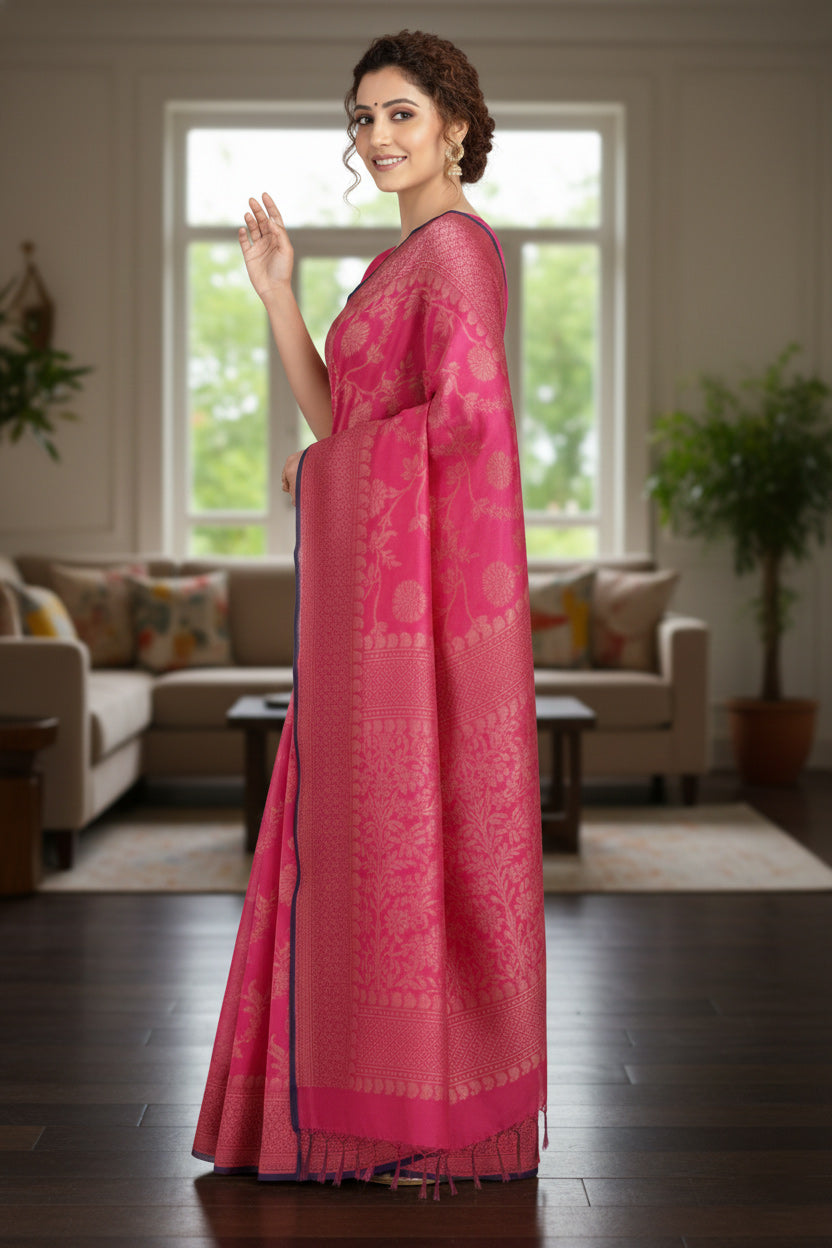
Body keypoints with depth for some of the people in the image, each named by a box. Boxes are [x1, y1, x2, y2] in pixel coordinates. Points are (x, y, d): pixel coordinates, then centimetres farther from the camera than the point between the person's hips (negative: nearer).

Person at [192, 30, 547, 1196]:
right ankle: (377, 1094, 24)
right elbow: (339, 420, 16)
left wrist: (334, 464, -8)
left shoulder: (456, 245, -10)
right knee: (370, 830, 13)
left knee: (423, 831, -3)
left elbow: (469, 413, -23)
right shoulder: (411, 254, 20)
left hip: (426, 568, -10)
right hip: (378, 578, 10)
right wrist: (276, 289, 10)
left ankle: (458, 1117, 9)